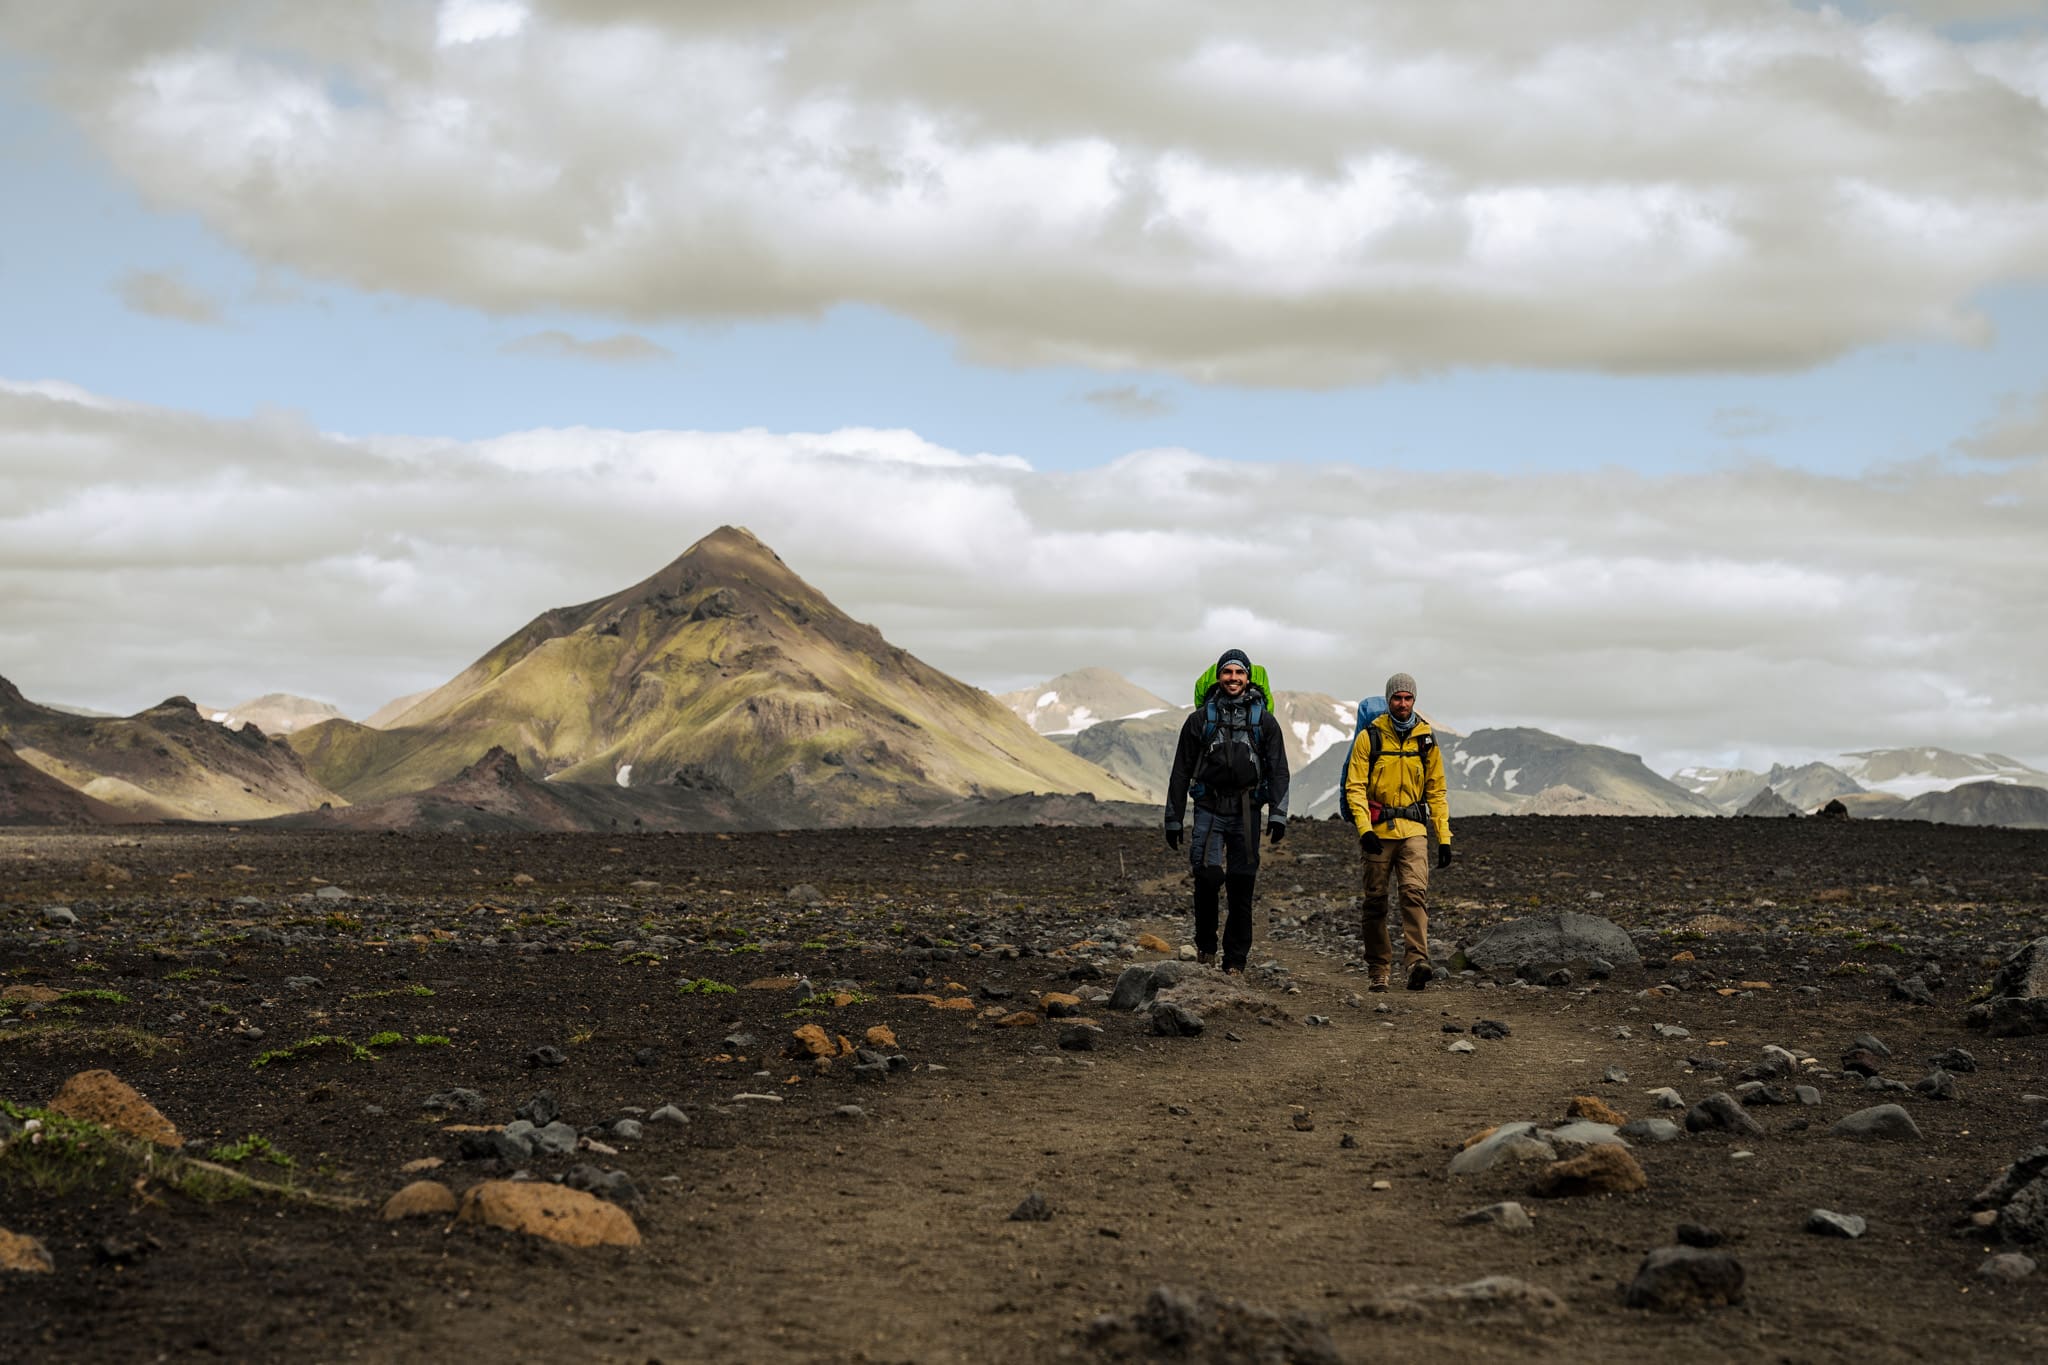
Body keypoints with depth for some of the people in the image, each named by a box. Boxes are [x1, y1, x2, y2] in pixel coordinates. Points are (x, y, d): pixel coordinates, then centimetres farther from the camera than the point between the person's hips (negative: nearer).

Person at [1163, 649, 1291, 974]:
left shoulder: (1264, 720, 8)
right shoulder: (1200, 718, 8)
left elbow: (1278, 770, 4)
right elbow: (1181, 772, 11)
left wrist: (1278, 814, -8)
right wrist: (1173, 820, 8)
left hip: (1246, 812, 1)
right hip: (1209, 809, -1)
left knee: (1241, 887, 1)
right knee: (1208, 873, -19)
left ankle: (1235, 962, 8)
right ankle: (1205, 943, 1)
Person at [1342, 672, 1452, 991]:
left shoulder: (1426, 740, 8)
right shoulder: (1371, 737, 0)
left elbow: (1437, 791, 13)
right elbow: (1354, 787, -3)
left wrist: (1444, 837, 6)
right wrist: (1364, 828, -16)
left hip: (1413, 829, 1)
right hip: (1378, 829, -1)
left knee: (1416, 892, -17)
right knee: (1375, 901, 3)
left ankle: (1418, 963, -26)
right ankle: (1379, 970, 12)